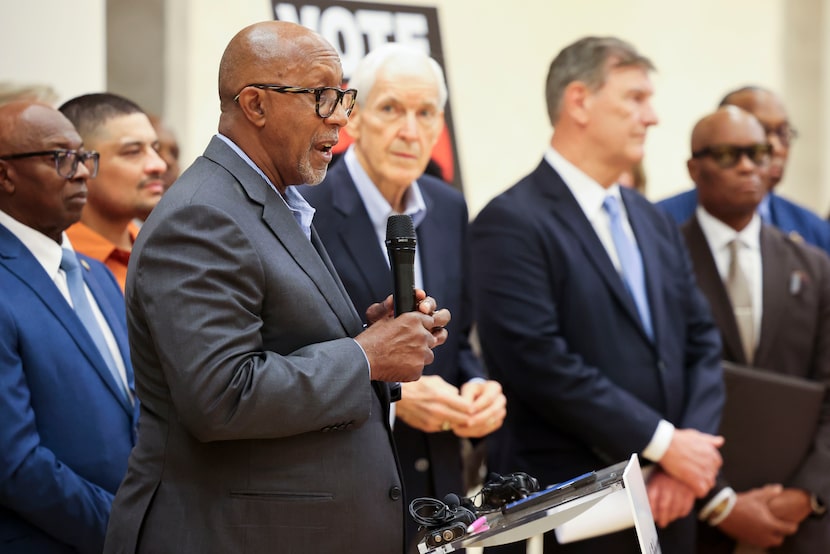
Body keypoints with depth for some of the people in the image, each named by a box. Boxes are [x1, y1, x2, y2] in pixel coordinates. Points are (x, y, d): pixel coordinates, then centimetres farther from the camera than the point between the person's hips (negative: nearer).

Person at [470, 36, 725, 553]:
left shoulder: (656, 223, 14)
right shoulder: (512, 222, -10)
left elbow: (702, 341, 11)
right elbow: (538, 361, -19)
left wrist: (693, 447, -6)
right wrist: (663, 443, -15)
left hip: (670, 501, 7)